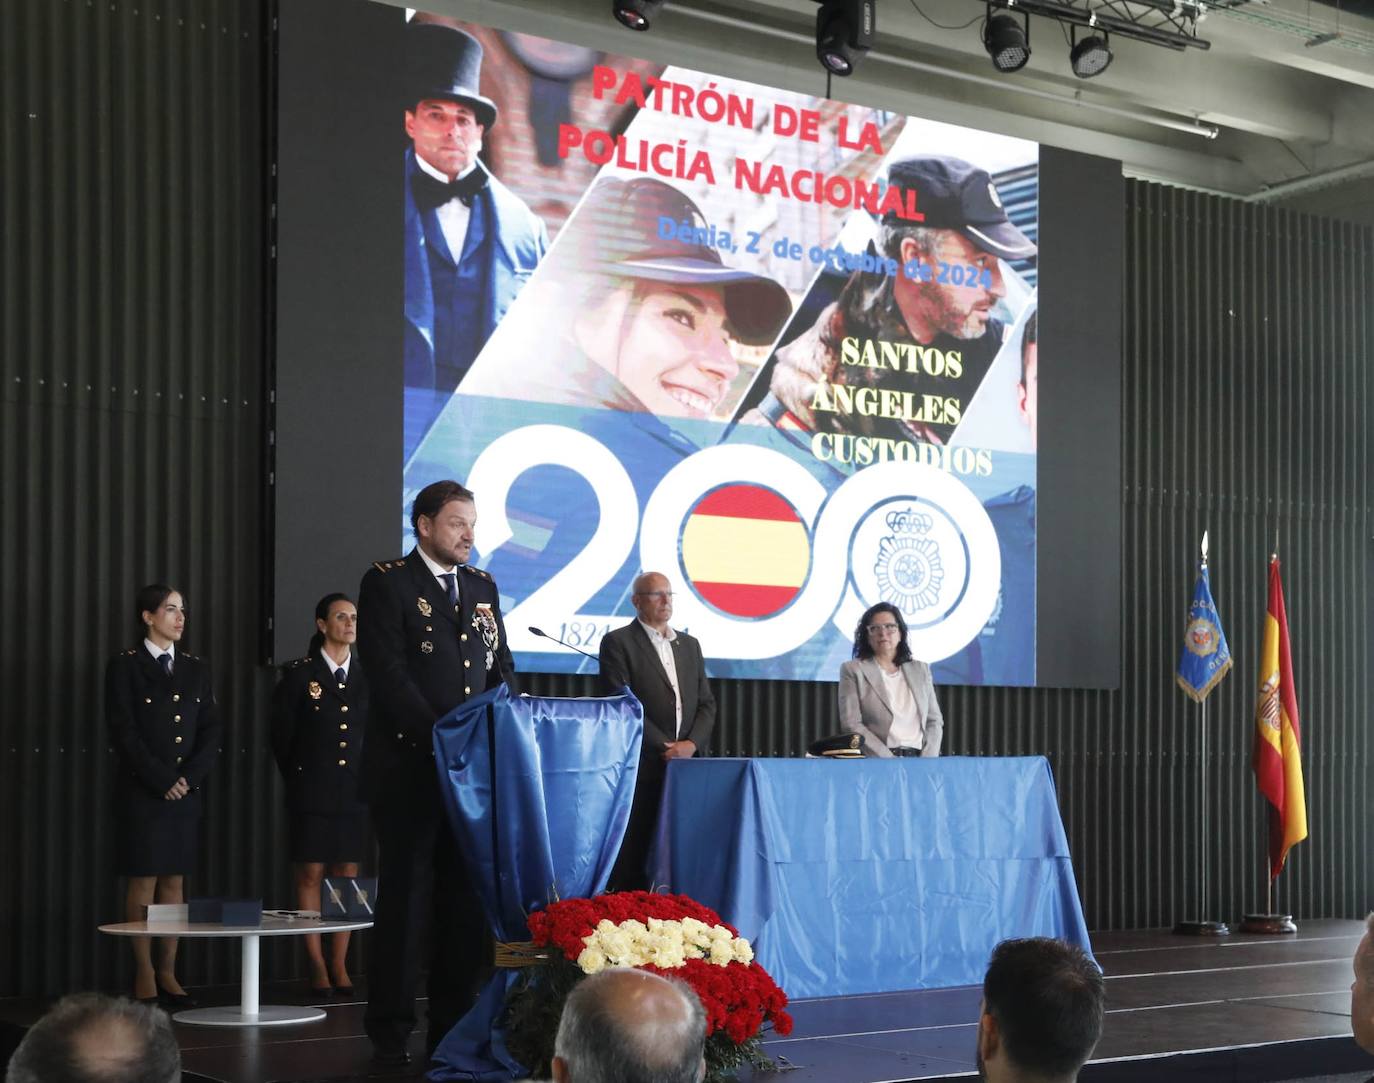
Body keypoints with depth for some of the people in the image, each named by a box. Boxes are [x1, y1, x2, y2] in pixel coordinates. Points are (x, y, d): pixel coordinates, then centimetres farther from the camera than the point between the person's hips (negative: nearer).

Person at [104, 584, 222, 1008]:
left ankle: (168, 973, 8)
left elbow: (212, 731, 9)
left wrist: (190, 776, -6)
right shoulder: (125, 667, -2)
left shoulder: (196, 669, 13)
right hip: (142, 791, -4)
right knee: (144, 880, -2)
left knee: (175, 881, 4)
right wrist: (162, 781, -13)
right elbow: (124, 732, -9)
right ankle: (144, 974, 3)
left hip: (187, 792, 4)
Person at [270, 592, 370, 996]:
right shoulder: (299, 674, -1)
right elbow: (282, 736, 2)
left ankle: (340, 966, 8)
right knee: (310, 875, -2)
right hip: (313, 793, -3)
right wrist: (296, 781, 3)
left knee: (347, 875, 4)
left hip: (354, 793, 3)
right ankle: (317, 968, 2)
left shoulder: (366, 677, 9)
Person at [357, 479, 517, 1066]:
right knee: (406, 896, -1)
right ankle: (390, 1032, 7)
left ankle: (453, 1025, 12)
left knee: (467, 899, 5)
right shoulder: (387, 582, -4)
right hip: (409, 768, -5)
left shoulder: (482, 587, 15)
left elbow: (501, 669, 14)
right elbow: (390, 676, -12)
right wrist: (440, 737, -19)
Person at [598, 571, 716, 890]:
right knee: (635, 854, -6)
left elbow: (706, 704, 16)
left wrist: (691, 744, -3)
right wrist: (663, 747, -12)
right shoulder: (618, 643, 1)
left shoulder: (689, 645, 19)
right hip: (642, 766, -5)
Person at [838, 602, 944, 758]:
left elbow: (934, 721, 15)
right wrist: (890, 761, -11)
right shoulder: (853, 670, 6)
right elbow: (852, 724, -2)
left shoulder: (920, 670, 17)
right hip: (877, 762, -3)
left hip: (918, 759, 3)